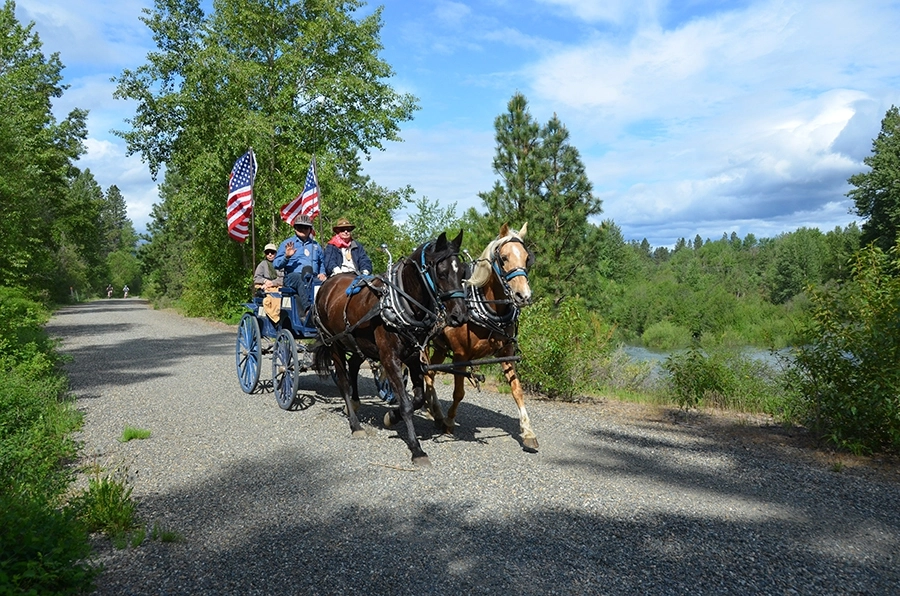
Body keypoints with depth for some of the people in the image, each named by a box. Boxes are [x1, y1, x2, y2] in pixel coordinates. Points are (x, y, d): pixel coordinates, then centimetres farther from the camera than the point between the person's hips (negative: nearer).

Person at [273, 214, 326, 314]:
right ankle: (307, 308, -57)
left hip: (313, 278, 3)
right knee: (301, 279, -41)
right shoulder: (287, 243, 15)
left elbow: (321, 263, 36)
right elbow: (276, 264, 7)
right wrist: (286, 257, -13)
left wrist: (322, 273, 14)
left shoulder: (315, 245, 25)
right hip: (292, 276, -3)